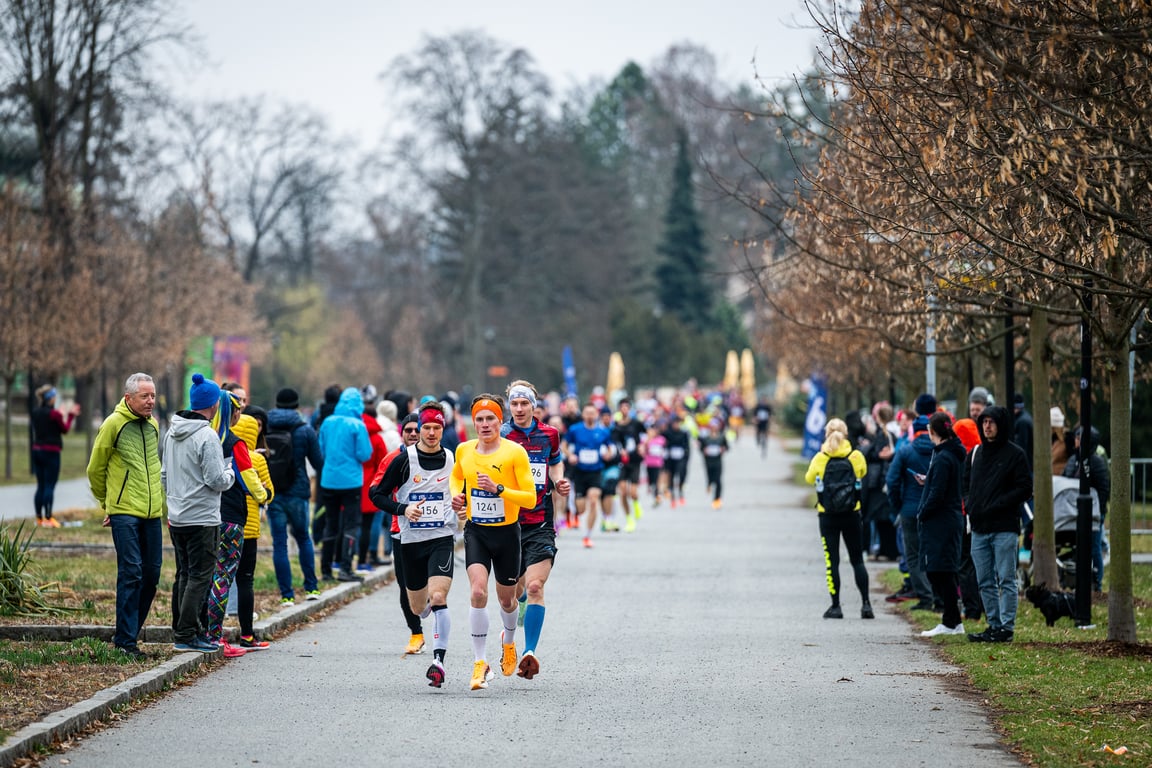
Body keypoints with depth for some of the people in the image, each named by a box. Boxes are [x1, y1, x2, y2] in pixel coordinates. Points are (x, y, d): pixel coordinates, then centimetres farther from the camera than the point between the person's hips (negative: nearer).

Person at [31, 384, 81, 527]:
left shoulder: (35, 413, 6)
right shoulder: (55, 414, -13)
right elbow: (65, 430, -2)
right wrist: (71, 416, 12)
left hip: (37, 450, 7)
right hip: (51, 452, -7)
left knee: (40, 486, 11)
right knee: (50, 486, -5)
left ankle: (39, 518, 12)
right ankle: (48, 519, -8)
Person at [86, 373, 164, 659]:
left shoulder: (153, 425, 12)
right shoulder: (114, 424, -7)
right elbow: (95, 469, 1)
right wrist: (107, 502, 10)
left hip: (152, 512, 6)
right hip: (124, 513, -6)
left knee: (151, 573, 6)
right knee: (131, 573, -10)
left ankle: (130, 632, 18)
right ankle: (125, 639, -5)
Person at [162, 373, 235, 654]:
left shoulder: (171, 433, 10)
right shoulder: (207, 436, -17)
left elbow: (164, 475, 18)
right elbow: (217, 481, -18)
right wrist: (230, 472, 1)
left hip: (176, 517, 8)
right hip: (201, 518, -8)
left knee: (184, 575, 15)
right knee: (200, 576, -4)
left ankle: (183, 629, 19)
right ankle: (186, 635, -5)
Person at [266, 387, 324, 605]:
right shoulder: (305, 430, -4)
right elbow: (318, 463, 1)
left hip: (272, 493, 0)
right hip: (297, 493, 0)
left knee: (279, 543, 3)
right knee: (303, 538, 18)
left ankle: (286, 594, 0)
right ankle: (311, 587, 15)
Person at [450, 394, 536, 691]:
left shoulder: (515, 452, -11)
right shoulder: (463, 450, 1)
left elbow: (531, 499, -13)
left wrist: (498, 489, -25)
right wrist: (456, 495, 5)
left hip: (506, 532, -1)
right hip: (475, 532, 1)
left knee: (506, 599, 14)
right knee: (478, 592, -20)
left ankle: (509, 642, 49)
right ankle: (480, 663, -14)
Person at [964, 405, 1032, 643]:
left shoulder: (1015, 454, -2)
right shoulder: (975, 453, 15)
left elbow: (1025, 489, -7)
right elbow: (966, 484, 22)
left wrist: (997, 505, -14)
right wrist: (969, 505, 3)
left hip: (1005, 528, -6)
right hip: (979, 529, 6)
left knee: (1006, 580, -5)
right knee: (985, 581, 9)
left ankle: (1007, 627, -3)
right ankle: (994, 625, 16)